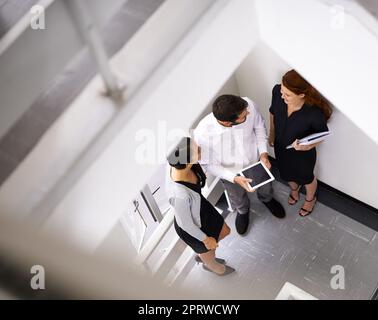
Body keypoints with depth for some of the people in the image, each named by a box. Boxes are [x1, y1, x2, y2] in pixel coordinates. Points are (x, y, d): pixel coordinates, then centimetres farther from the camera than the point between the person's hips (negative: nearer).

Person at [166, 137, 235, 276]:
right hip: (192, 227, -6)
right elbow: (185, 224, -27)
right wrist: (206, 239, -10)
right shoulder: (180, 195, -46)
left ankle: (202, 256, 60)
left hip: (201, 208, 6)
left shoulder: (177, 163, -28)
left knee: (225, 231, 31)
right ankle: (211, 266, 66)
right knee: (209, 255, 28)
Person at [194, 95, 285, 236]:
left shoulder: (248, 105, -35)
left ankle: (267, 199, 70)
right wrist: (234, 178, -29)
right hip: (230, 173, -2)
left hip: (256, 161, 2)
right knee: (239, 200, 31)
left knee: (265, 187, 34)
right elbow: (207, 164, -21)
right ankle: (243, 211, 67)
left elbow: (259, 126, -11)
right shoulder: (202, 134, -42)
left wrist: (263, 153, -20)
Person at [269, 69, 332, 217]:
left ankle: (310, 198, 62)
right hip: (280, 147, 4)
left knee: (305, 177, 28)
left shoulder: (314, 113, -39)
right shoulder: (277, 91, -29)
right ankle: (294, 188, 69)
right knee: (286, 173, 33)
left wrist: (309, 145, -36)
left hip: (303, 153, -3)